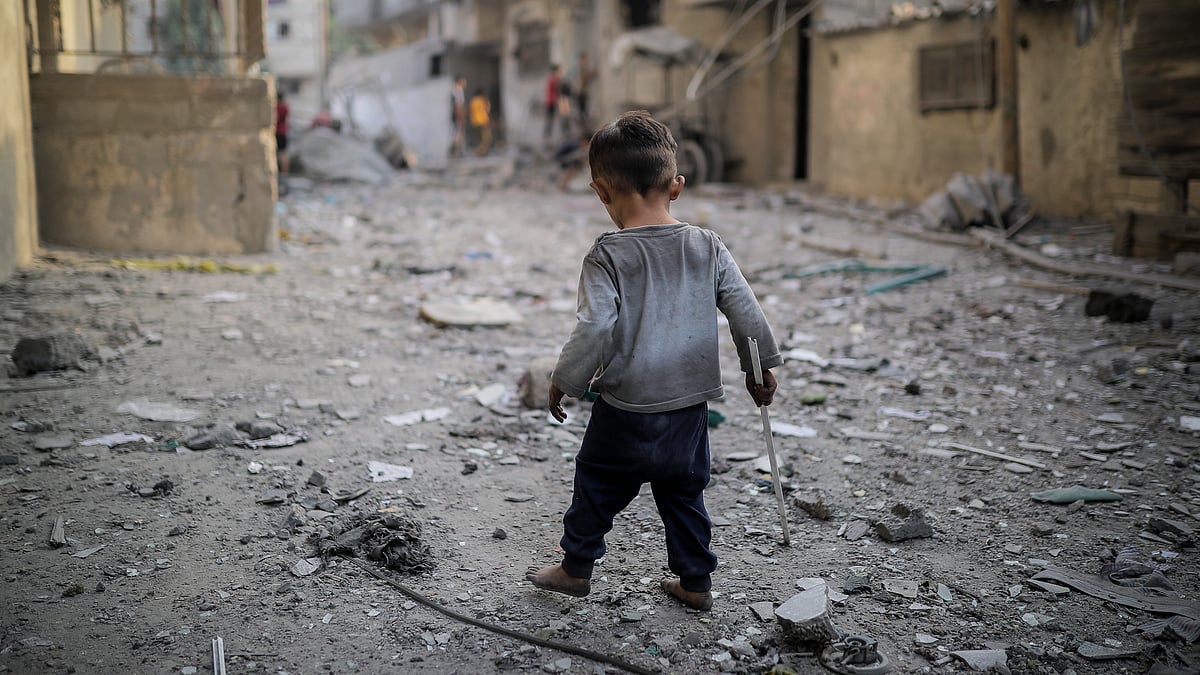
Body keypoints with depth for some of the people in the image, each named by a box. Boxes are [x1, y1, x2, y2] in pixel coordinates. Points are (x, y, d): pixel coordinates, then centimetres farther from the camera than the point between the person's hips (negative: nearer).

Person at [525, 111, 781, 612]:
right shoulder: (707, 248, -4)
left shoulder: (608, 257, -16)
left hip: (626, 407, -4)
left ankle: (576, 566, 31)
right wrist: (760, 368, 15)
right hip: (690, 405, 4)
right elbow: (747, 313, 0)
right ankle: (695, 581, 29)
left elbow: (594, 330, -21)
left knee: (597, 484, 17)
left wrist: (565, 381, -6)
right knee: (684, 492, 20)